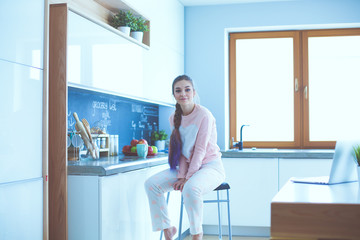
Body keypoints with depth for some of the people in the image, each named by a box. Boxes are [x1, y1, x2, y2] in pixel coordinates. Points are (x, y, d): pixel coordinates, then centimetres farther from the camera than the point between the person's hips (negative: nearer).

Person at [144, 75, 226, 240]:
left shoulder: (204, 115, -15)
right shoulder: (174, 118, 4)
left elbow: (200, 150, -17)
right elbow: (181, 150, 5)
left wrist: (188, 178, -18)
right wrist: (182, 175, -8)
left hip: (210, 166, -6)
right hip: (187, 166, 7)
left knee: (191, 188, -37)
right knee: (151, 184, -11)